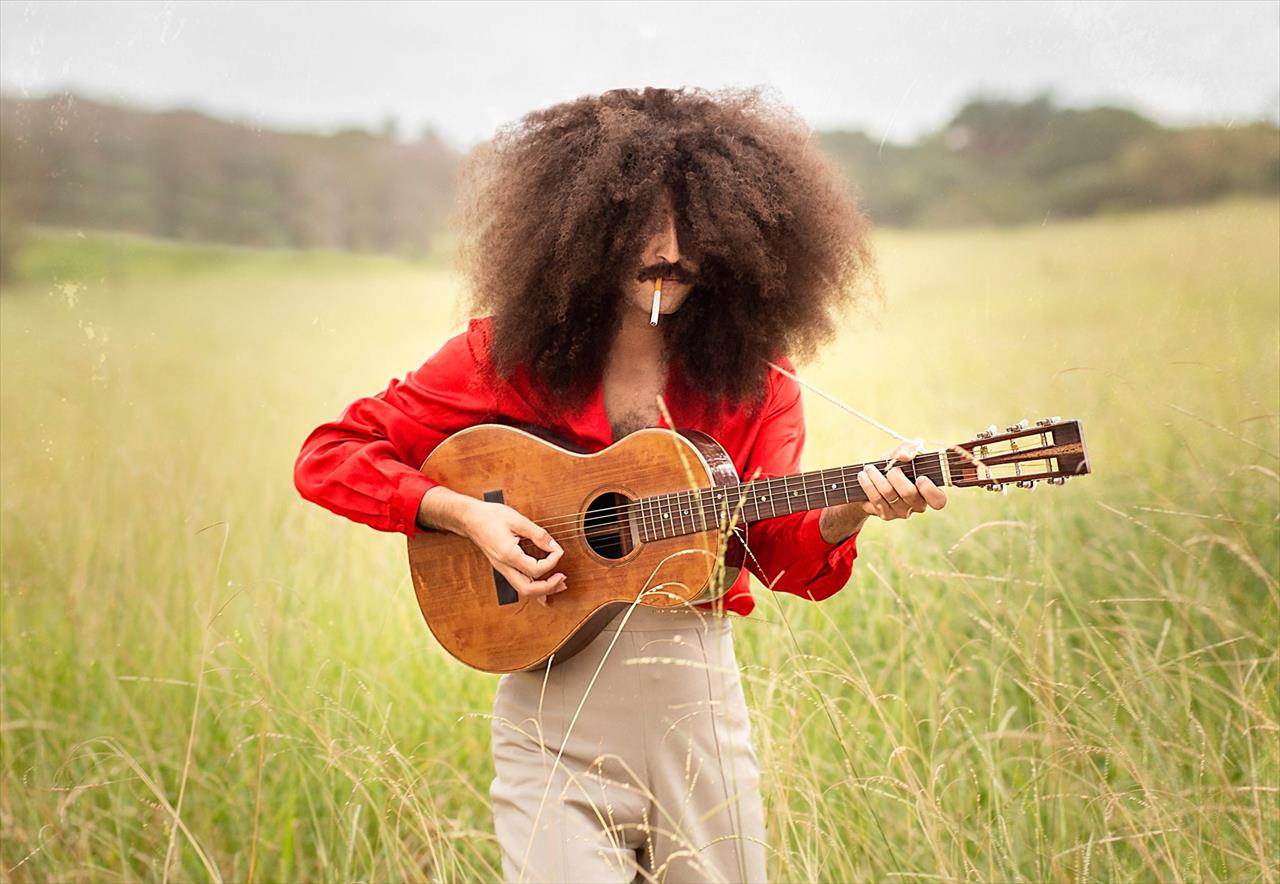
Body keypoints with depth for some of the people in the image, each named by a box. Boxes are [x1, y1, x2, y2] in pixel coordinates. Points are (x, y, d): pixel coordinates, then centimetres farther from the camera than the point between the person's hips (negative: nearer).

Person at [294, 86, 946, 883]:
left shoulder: (754, 377, 2)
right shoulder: (511, 352, -4)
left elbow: (782, 555, -1)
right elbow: (329, 457, -3)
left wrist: (848, 513, -21)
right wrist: (465, 513, -16)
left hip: (700, 699, 3)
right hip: (554, 706, -2)